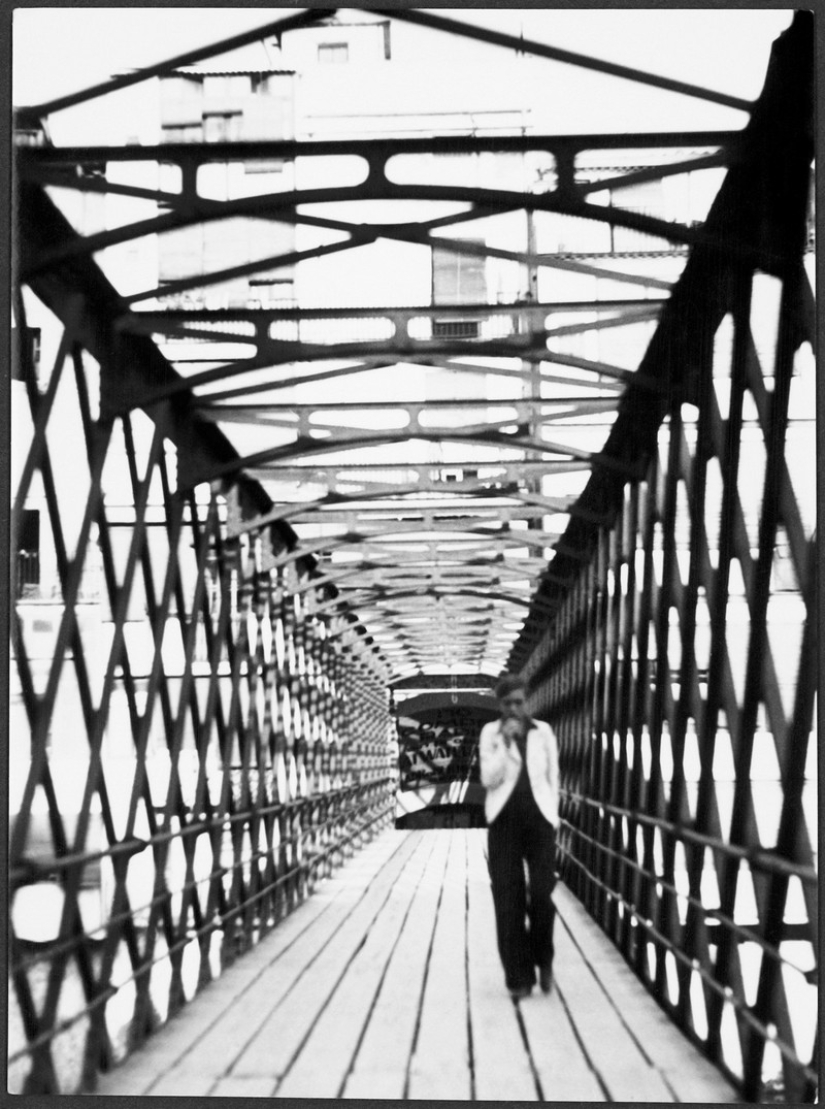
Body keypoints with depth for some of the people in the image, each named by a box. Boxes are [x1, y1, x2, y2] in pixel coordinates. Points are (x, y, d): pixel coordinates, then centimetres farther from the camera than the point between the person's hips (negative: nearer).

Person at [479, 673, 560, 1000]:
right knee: (508, 899, -2)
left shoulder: (543, 732, 8)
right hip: (504, 819, 0)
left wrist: (552, 821, 5)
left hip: (538, 817, 0)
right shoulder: (490, 733, 3)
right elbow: (489, 779, -6)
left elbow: (552, 778, 11)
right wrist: (505, 742, -15)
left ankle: (543, 959, 15)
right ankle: (518, 976, 5)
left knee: (541, 894, -11)